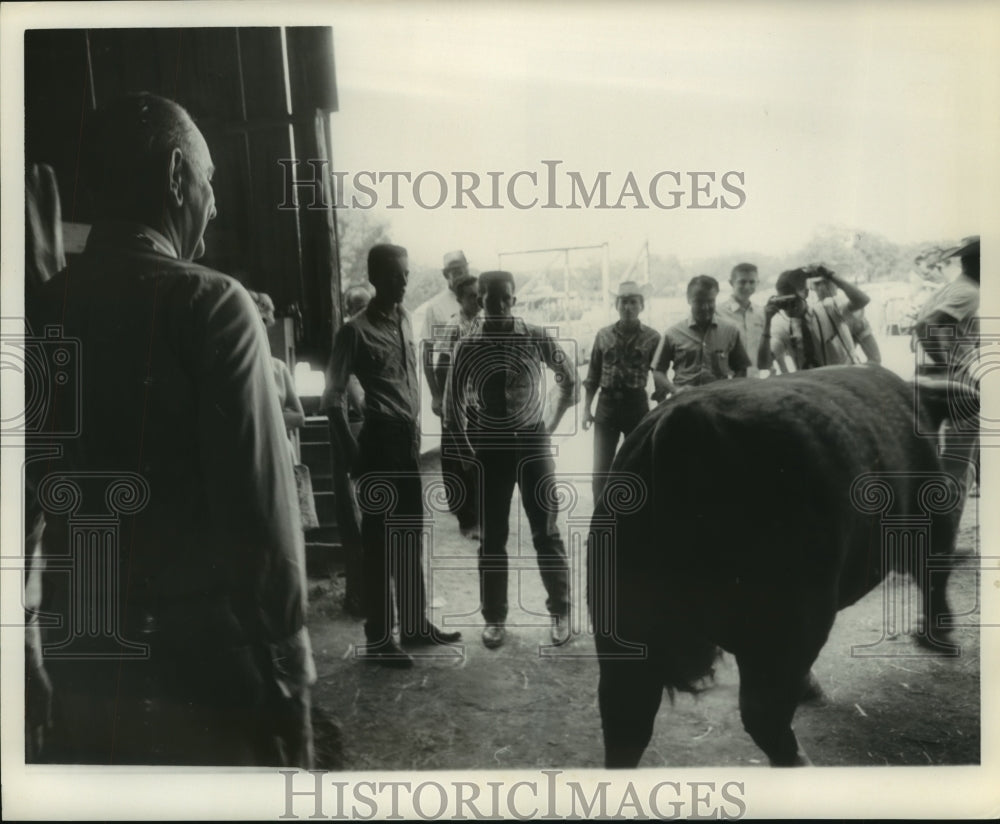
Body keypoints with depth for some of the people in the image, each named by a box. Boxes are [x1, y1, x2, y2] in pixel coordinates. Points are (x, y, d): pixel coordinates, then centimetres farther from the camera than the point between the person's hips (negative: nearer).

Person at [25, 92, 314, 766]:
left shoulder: (42, 311, 3)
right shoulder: (210, 303, -14)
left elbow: (28, 492, 8)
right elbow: (258, 514, -19)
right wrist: (288, 681, -10)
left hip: (79, 667, 6)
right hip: (204, 669, -5)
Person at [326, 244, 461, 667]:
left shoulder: (404, 319, 12)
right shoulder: (356, 330, -10)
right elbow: (335, 397, -12)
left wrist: (416, 431, 10)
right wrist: (354, 456, -14)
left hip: (408, 441, 7)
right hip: (381, 442, -7)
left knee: (410, 537, 14)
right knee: (379, 541, -1)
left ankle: (415, 625, 26)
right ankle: (379, 638, 9)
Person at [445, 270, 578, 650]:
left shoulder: (536, 338, -5)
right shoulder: (467, 346, -6)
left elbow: (569, 379, 8)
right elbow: (453, 405, 1)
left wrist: (554, 423, 6)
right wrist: (468, 451, 1)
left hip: (533, 441, 0)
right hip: (490, 445, 0)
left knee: (546, 532, 6)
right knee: (493, 536, 8)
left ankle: (560, 611, 20)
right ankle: (494, 618, 21)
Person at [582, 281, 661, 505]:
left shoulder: (652, 337, -1)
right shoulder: (603, 335, 4)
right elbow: (593, 375, 8)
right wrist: (586, 409, 4)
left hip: (636, 404, -1)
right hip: (607, 404, 1)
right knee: (601, 469, 0)